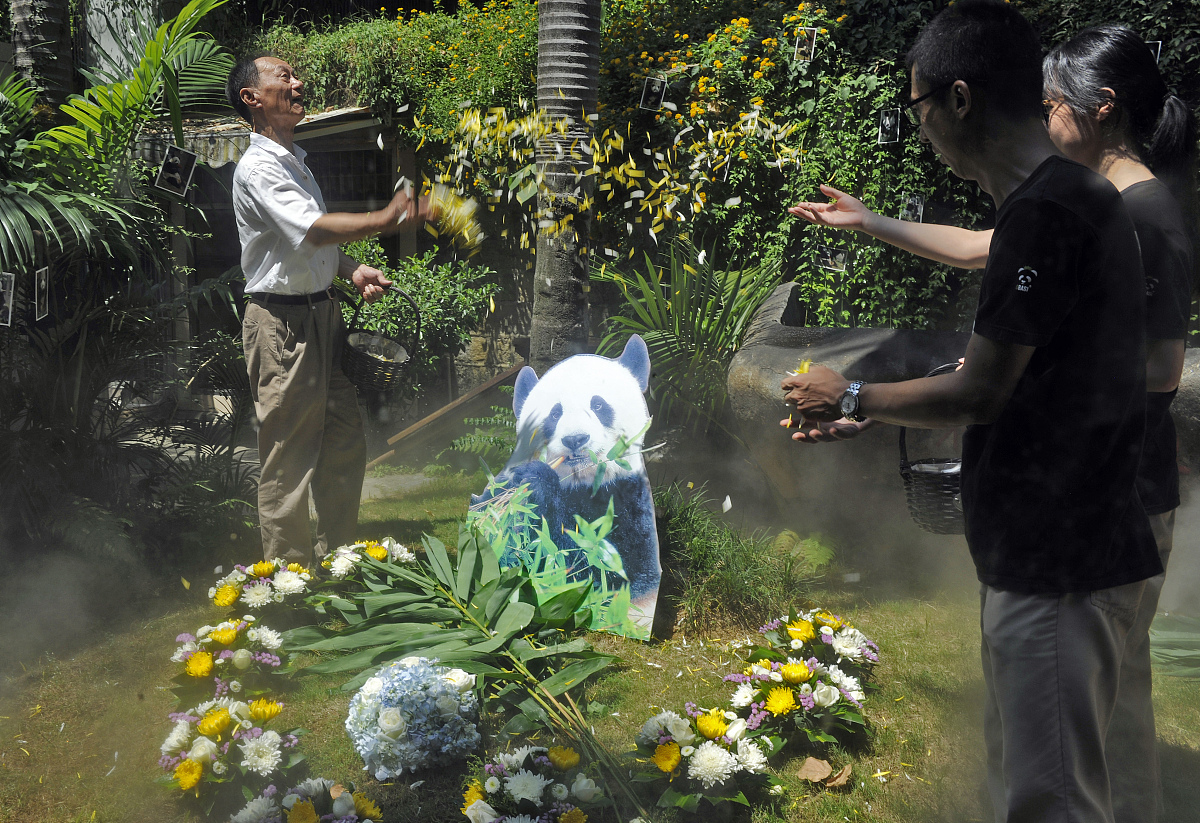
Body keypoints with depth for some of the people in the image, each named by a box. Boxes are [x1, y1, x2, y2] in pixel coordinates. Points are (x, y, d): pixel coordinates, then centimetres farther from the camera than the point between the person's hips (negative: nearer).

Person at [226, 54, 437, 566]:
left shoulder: (294, 160, 18)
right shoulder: (257, 169, -14)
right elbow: (314, 230, -29)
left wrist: (351, 270, 9)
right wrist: (386, 220, -36)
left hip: (321, 311, 10)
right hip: (283, 321, -10)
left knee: (344, 442, 14)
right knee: (289, 454, -3)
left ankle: (338, 556, 28)